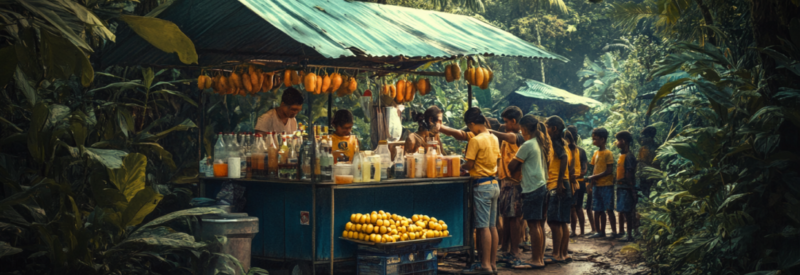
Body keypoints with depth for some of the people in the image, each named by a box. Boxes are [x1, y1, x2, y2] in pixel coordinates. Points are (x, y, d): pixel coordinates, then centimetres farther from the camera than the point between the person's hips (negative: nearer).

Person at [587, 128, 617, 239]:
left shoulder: (608, 154, -9)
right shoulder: (596, 153, 13)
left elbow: (609, 171, -14)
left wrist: (595, 177, -14)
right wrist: (592, 180, -2)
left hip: (606, 185, -7)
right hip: (597, 185, 7)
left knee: (609, 209, -5)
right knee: (599, 210, 9)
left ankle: (614, 231, 0)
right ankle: (601, 232, 16)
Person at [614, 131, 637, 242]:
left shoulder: (629, 156, -15)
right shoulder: (621, 155, 14)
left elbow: (630, 174, -18)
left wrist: (631, 189, -20)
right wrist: (618, 183, 15)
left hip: (626, 187, -9)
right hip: (620, 186, 9)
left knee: (627, 211, -6)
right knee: (621, 210, 15)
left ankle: (630, 235, -1)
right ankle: (621, 231, 25)